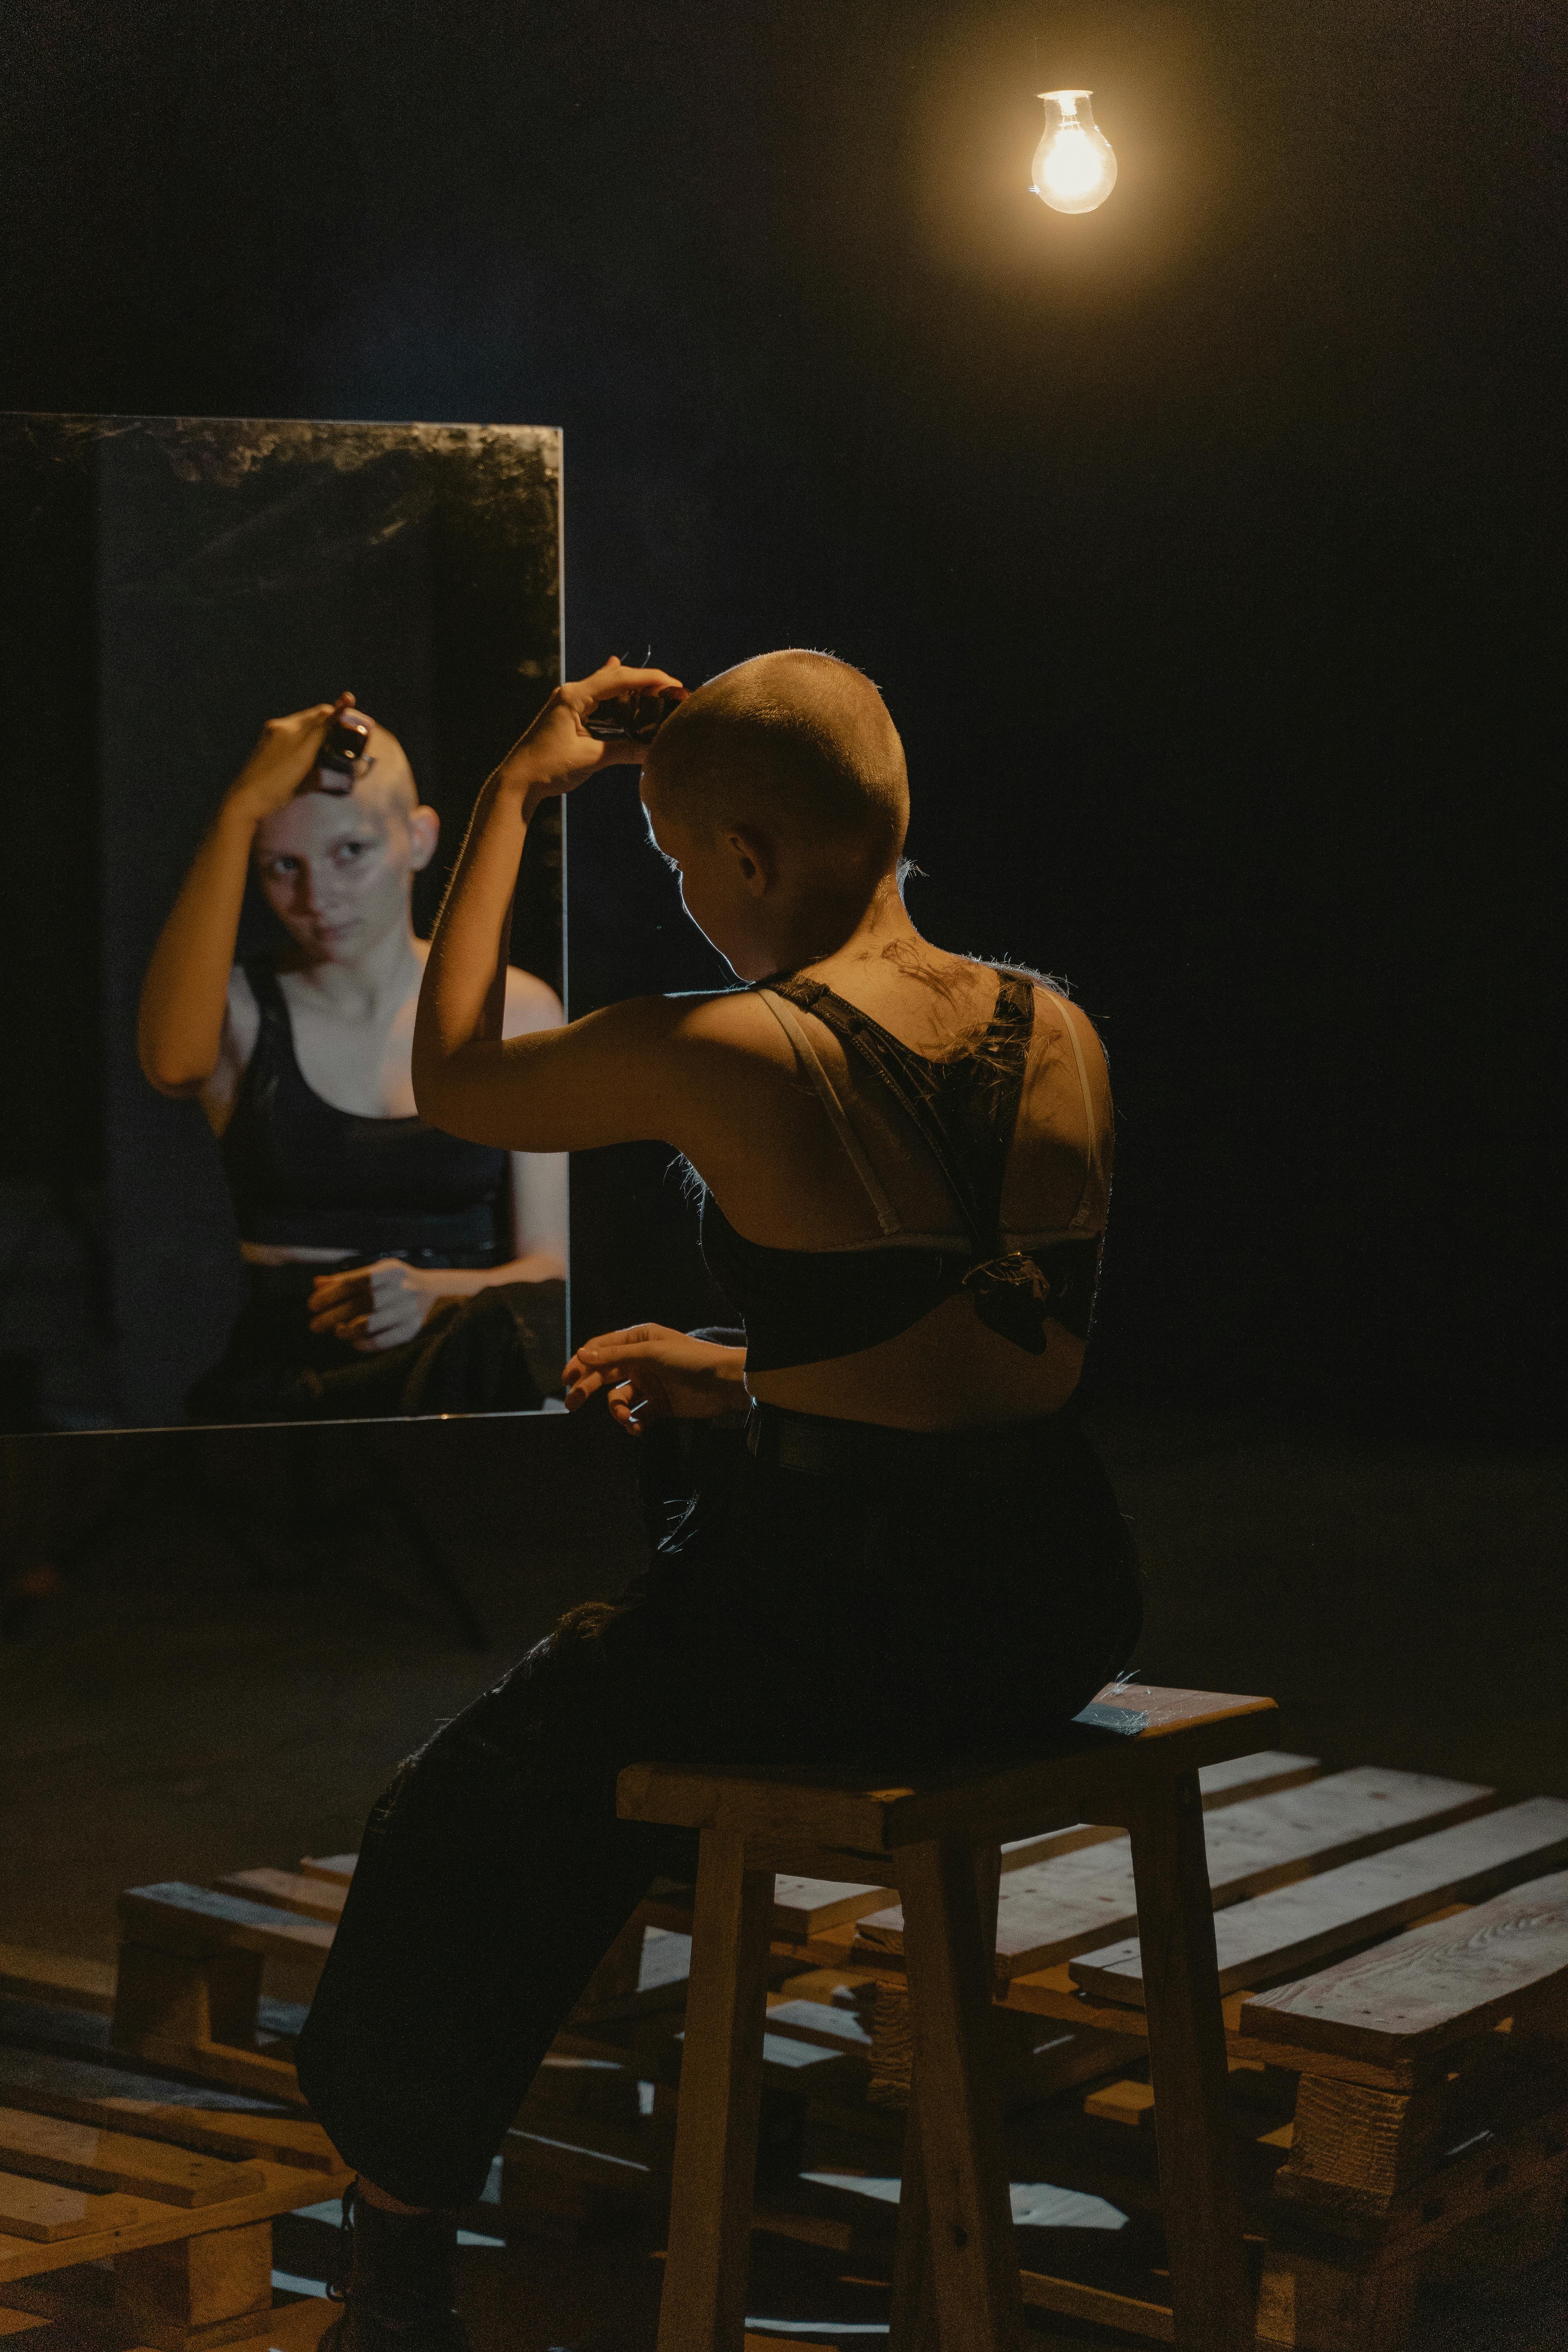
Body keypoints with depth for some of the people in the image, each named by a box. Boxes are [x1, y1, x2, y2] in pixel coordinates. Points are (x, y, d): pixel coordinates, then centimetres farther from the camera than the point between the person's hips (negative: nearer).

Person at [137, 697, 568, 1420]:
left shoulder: (516, 1013, 9)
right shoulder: (239, 1010, 6)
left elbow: (550, 1265, 4)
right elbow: (172, 1062, -22)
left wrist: (435, 1294, -19)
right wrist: (243, 807, -23)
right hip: (284, 1373, -2)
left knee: (499, 1330, -35)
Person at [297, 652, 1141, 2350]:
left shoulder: (729, 1058, -16)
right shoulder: (1061, 1033, 3)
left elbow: (450, 1078, 2)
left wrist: (512, 797, 10)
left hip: (838, 1613, -7)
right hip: (1055, 1614, 7)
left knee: (458, 1832, 20)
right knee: (607, 1718, 35)